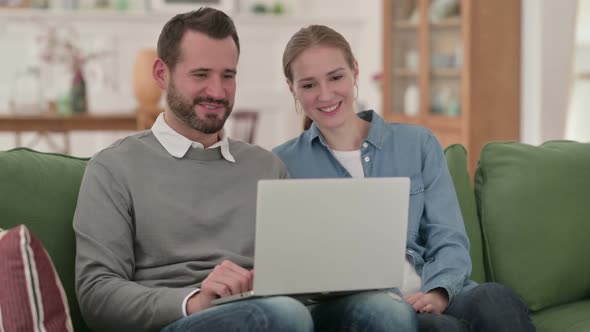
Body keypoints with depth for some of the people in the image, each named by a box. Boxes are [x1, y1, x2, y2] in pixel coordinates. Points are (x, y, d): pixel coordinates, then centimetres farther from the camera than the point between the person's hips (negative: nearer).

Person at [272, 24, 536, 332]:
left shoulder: (418, 144, 15)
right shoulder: (282, 164, 12)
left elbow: (449, 241, 8)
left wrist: (436, 293, -14)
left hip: (426, 298, 3)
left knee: (494, 300, -34)